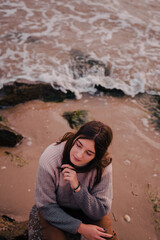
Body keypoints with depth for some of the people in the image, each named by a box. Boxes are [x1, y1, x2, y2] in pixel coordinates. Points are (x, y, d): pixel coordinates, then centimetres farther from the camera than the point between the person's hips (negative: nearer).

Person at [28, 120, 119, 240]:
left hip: (86, 209, 2)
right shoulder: (49, 159, -30)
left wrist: (77, 187, -37)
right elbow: (46, 206, -19)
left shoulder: (103, 165, -26)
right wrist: (81, 227, -25)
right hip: (55, 209, -1)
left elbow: (100, 212, -21)